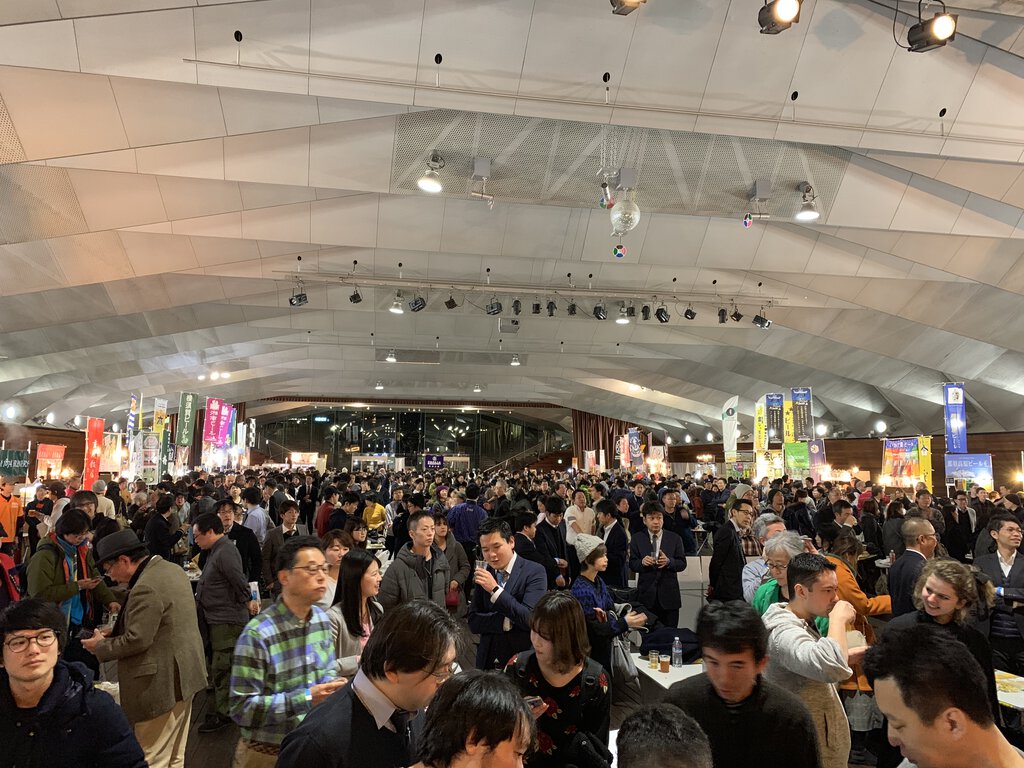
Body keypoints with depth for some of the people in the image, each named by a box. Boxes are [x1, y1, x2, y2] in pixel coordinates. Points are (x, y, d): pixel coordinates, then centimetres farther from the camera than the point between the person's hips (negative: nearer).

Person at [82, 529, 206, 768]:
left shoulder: (146, 587, -23)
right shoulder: (172, 569, 8)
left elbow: (136, 640, -22)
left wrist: (100, 646, -6)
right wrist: (117, 630, 13)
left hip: (162, 684, -10)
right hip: (183, 675, 10)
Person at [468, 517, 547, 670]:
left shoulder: (534, 572, -12)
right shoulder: (484, 575, 2)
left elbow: (530, 619, -21)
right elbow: (474, 622, -1)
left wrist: (495, 589, -25)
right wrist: (506, 622, -17)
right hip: (488, 661, 4)